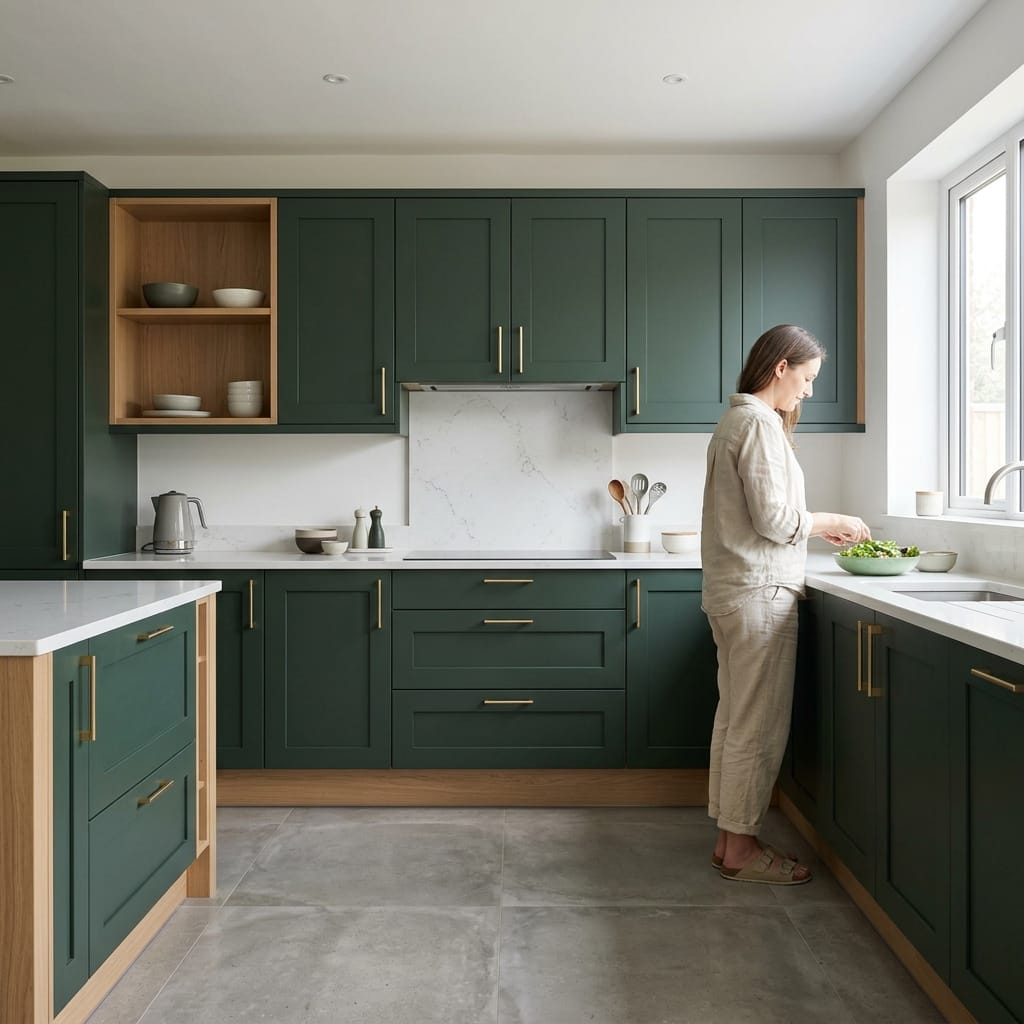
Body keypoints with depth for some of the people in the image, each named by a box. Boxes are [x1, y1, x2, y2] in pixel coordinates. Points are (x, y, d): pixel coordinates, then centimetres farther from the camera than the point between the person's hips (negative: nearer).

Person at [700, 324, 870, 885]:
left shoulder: (736, 420, 17)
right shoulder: (760, 424, -13)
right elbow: (774, 518, -18)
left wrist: (819, 526, 13)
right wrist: (830, 521, -2)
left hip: (732, 590, 10)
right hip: (760, 592, -10)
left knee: (735, 718, 14)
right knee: (759, 726, -1)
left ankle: (729, 837, 23)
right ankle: (741, 849, 10)